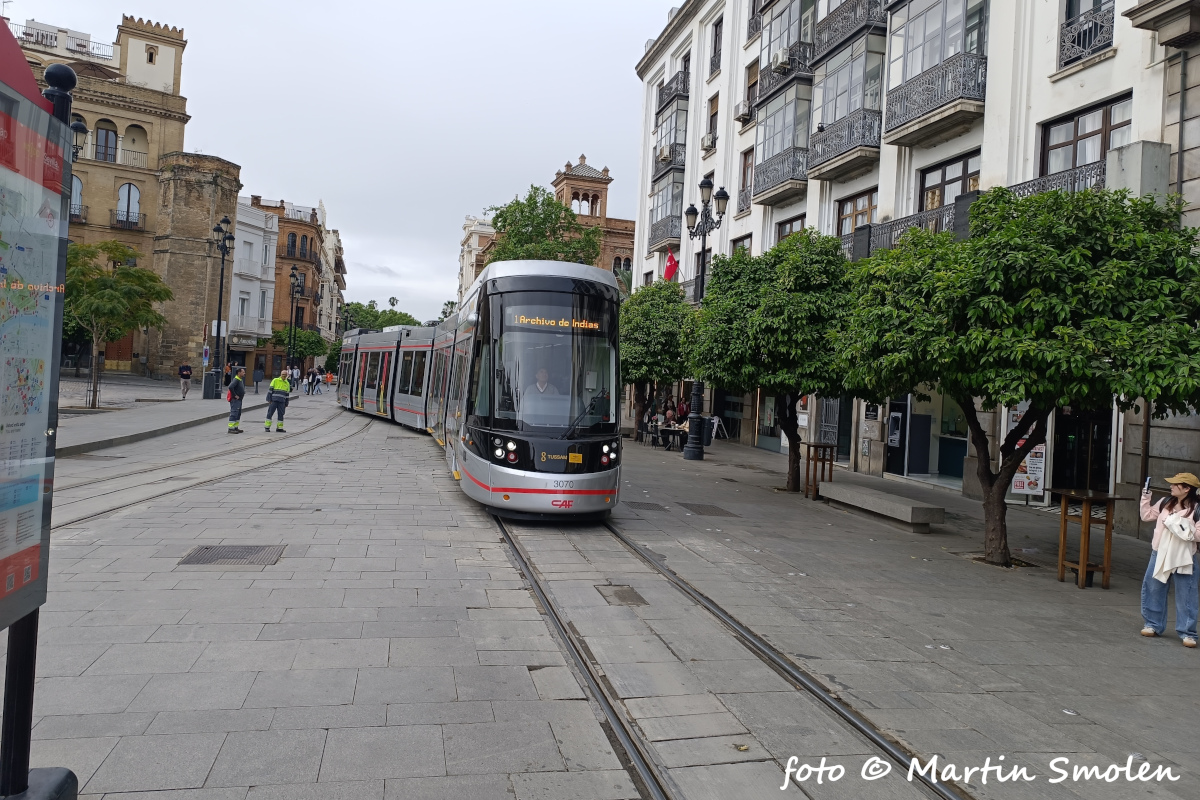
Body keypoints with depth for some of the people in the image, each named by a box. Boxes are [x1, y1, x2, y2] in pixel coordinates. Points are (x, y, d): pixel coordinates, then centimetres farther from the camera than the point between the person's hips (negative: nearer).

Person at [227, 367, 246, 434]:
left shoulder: (241, 380, 14)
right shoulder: (236, 380, -17)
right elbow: (230, 387, -32)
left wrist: (243, 392, 17)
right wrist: (235, 395, -24)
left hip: (239, 400, 10)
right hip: (235, 400, -10)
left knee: (238, 414, 15)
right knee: (234, 414, -10)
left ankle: (235, 427, 23)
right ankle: (231, 428, -8)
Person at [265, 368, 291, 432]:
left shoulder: (287, 383, 12)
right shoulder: (275, 380, 1)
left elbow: (287, 395, 15)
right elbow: (270, 390, -2)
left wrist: (286, 404, 13)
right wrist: (269, 400, -7)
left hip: (282, 402, 4)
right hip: (273, 400, -4)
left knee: (281, 414, 5)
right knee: (270, 413, -1)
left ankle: (279, 428, 13)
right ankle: (267, 427, 5)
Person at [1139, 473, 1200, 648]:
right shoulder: (1166, 503, 4)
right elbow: (1147, 516, 16)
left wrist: (1181, 526, -22)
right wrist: (1145, 499, 7)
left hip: (1183, 559, -5)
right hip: (1159, 555, 5)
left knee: (1185, 597, 1)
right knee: (1152, 590, 12)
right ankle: (1153, 624, 25)